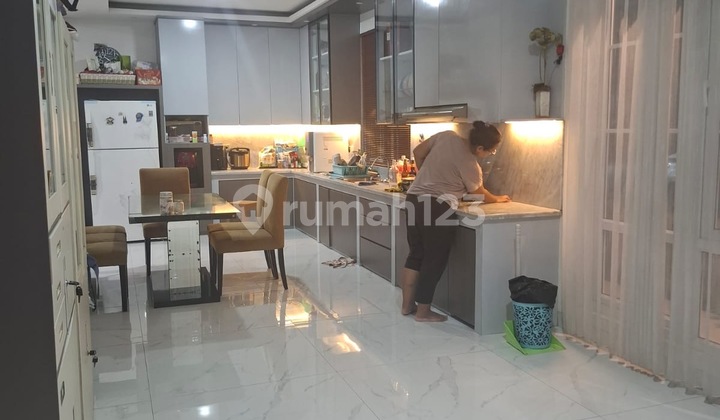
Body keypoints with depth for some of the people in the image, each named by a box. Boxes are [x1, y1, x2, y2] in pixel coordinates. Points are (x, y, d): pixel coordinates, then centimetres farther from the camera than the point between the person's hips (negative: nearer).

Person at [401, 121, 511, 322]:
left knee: (416, 254, 16)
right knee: (434, 260, 4)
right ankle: (423, 311, 12)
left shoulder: (447, 136, 5)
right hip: (438, 208, -8)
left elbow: (417, 153, 14)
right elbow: (480, 194, 6)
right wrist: (498, 199, 26)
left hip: (414, 198, 8)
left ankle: (407, 304, 23)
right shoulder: (470, 165, -10)